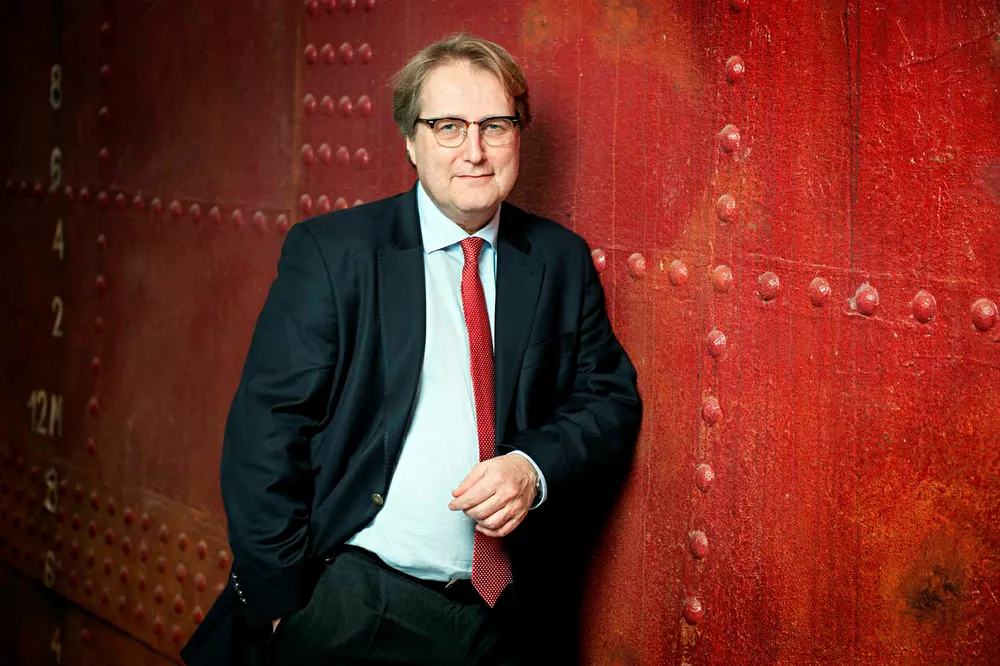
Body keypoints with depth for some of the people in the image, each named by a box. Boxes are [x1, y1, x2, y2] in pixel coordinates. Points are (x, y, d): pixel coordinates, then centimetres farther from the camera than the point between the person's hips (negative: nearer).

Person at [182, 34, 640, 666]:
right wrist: (279, 603, -12)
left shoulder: (562, 261, 4)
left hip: (504, 615, 3)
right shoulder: (328, 251, -6)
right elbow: (266, 433, -8)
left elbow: (611, 400, 8)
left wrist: (534, 467, -13)